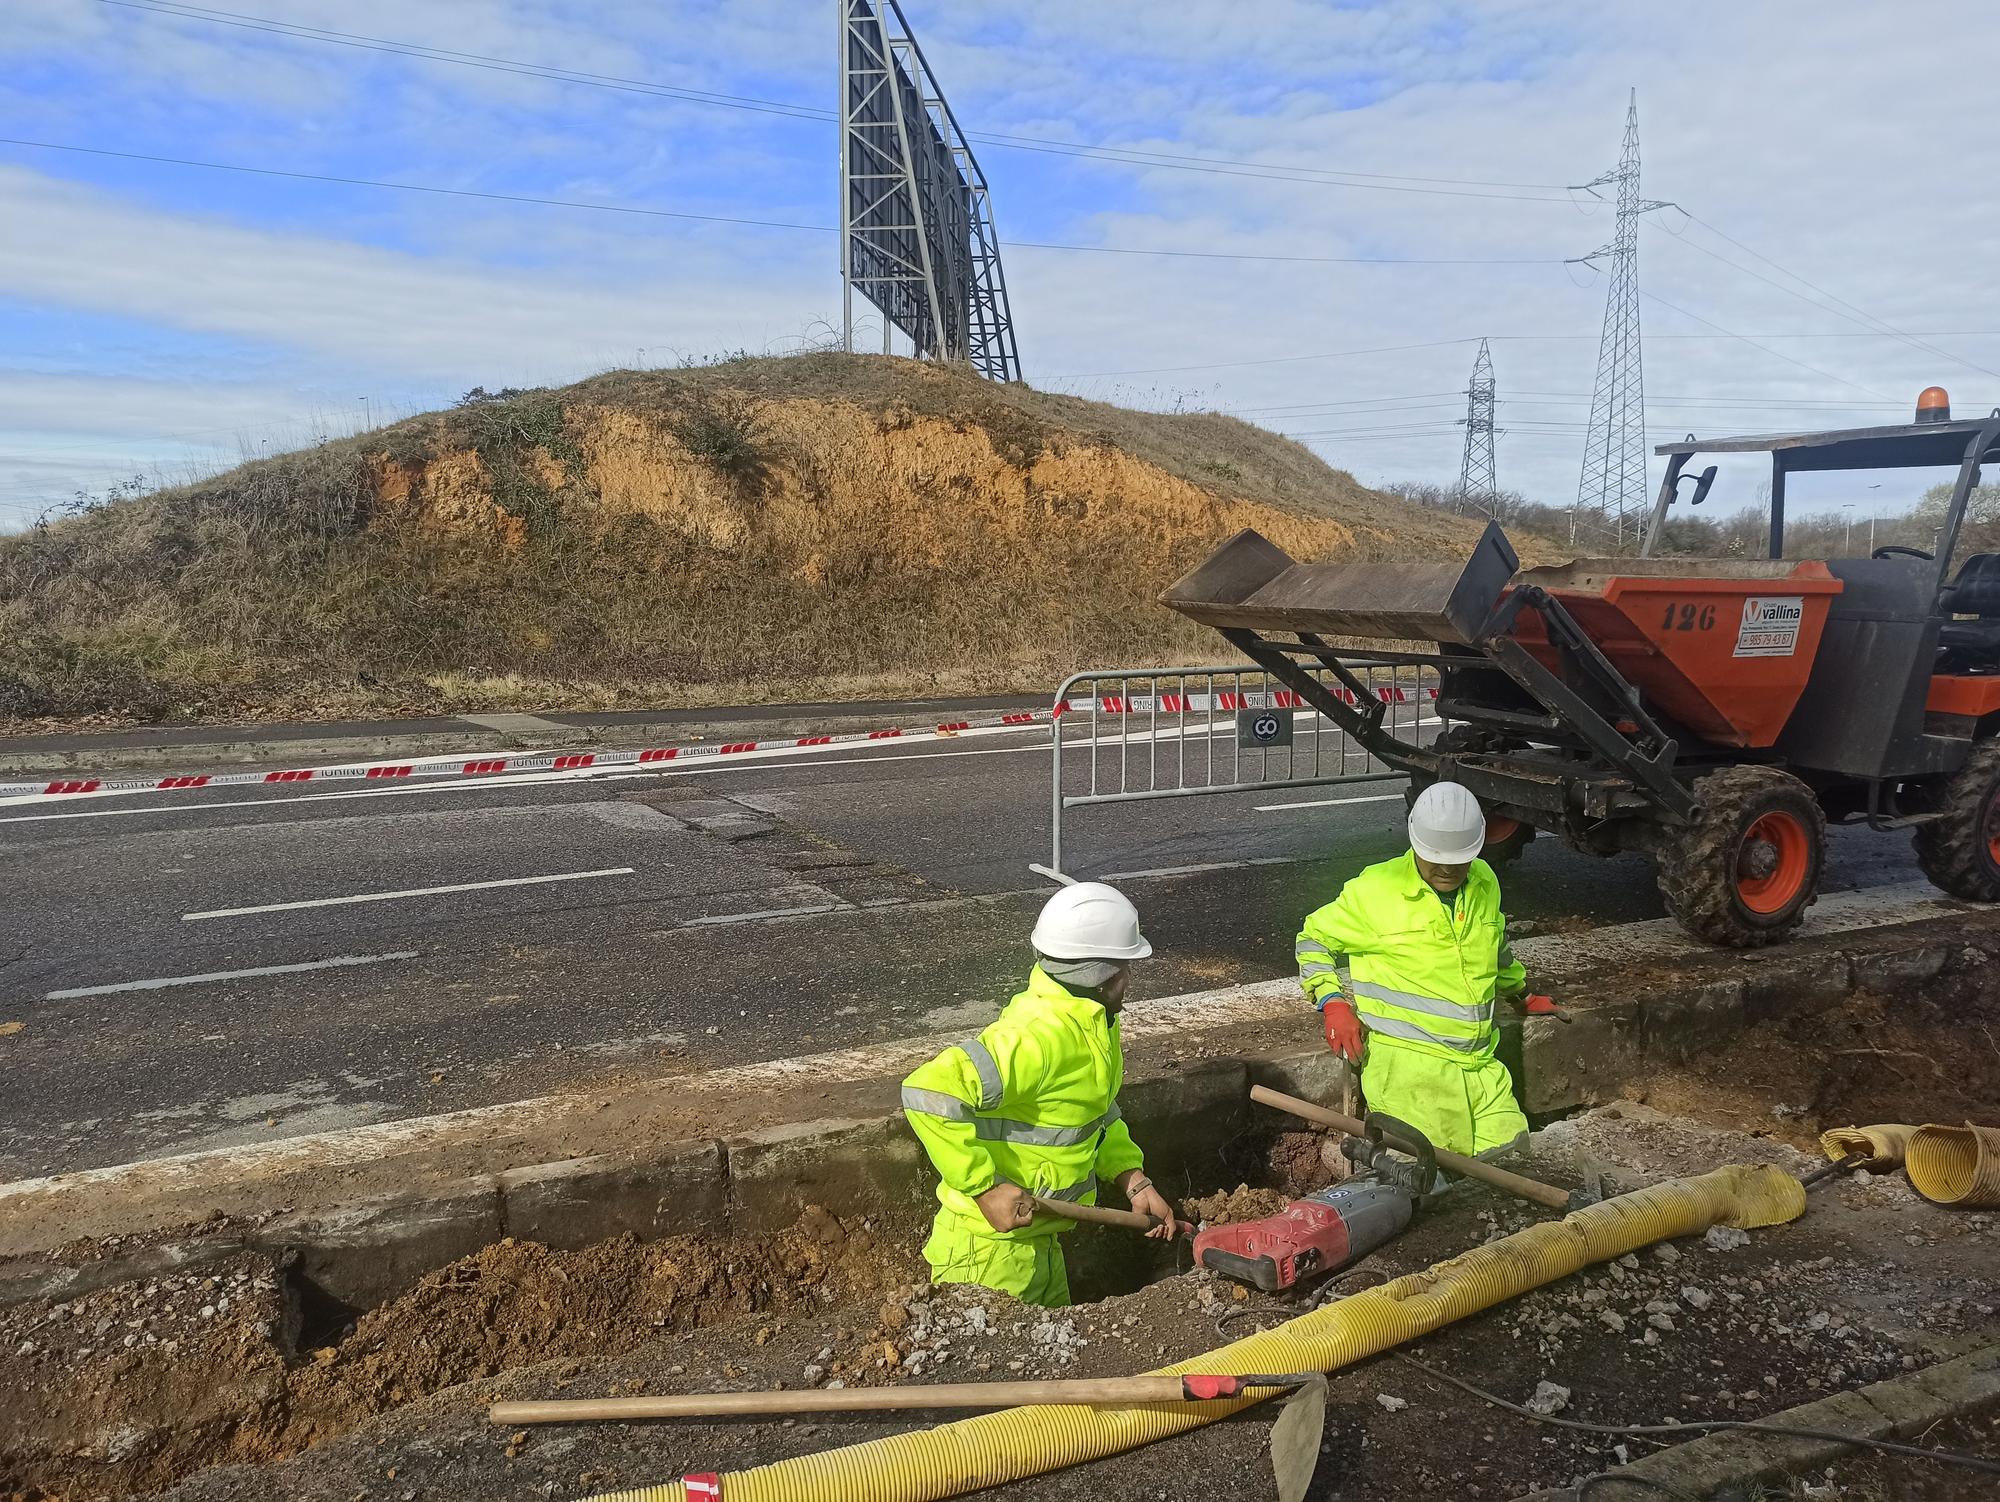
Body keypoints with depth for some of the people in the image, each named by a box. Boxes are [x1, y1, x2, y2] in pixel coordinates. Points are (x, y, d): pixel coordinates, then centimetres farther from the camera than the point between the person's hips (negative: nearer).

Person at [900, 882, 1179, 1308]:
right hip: (990, 1251, -10)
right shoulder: (1039, 1034, -30)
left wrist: (1134, 1182, 7)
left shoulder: (1093, 1024, 4)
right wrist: (986, 1188, -34)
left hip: (1038, 1239, 10)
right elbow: (930, 1090, -40)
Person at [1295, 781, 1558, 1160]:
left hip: (1479, 1063, 6)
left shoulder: (1484, 883, 13)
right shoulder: (1375, 889, -4)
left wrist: (1523, 995, 42)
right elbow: (1315, 939, 7)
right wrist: (1333, 1004, -4)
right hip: (1406, 1058, -5)